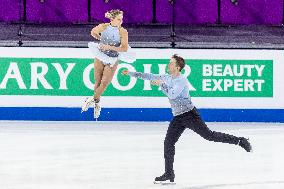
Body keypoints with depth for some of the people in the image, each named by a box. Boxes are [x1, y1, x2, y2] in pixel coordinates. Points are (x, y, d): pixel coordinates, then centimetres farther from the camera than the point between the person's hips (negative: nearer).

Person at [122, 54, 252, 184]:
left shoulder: (182, 81, -15)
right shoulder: (168, 78, 10)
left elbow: (172, 95, -27)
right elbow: (150, 77, 18)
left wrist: (161, 84, -17)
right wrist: (131, 74, 18)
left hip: (190, 115, -8)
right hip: (178, 118, 8)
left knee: (209, 135, -11)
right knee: (168, 143, -1)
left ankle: (240, 141, 0)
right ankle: (169, 175, 3)